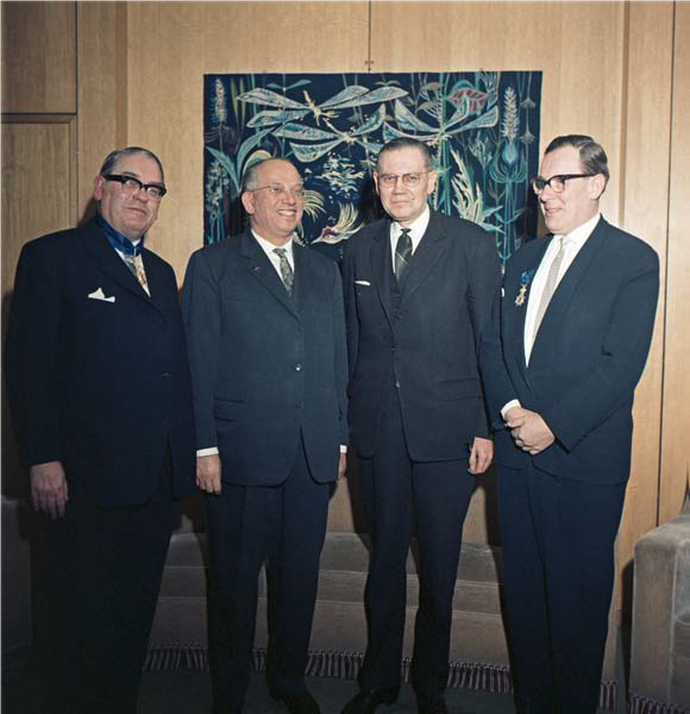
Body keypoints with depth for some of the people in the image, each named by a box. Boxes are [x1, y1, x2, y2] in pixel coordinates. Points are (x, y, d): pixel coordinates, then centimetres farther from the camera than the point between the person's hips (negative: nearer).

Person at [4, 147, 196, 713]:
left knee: (135, 613, 15)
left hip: (157, 478, 6)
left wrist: (185, 455, 10)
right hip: (87, 477, -6)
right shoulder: (51, 257, -1)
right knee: (83, 618, 8)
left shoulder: (161, 272, 18)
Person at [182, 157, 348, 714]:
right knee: (235, 578, 8)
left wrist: (339, 438, 10)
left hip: (314, 454, 4)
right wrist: (205, 447, -9)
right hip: (242, 453, -4)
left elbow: (338, 360, 14)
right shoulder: (211, 266, 2)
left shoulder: (325, 271, 15)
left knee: (299, 574, 14)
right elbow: (199, 362, -4)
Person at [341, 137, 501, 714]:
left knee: (439, 561, 10)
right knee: (384, 554, 13)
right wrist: (348, 418, 6)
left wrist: (486, 426, -6)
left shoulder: (472, 244, -2)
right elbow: (353, 339, 10)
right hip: (377, 426, 3)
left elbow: (489, 341, -3)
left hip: (445, 425, -2)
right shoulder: (359, 249, 9)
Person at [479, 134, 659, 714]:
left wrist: (553, 424, -17)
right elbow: (493, 344, 10)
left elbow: (622, 363, -14)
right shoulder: (524, 260, 13)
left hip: (584, 456, -5)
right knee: (524, 587, 14)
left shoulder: (633, 260, -5)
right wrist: (511, 409, -6)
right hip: (517, 449, 5)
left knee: (578, 595, 6)